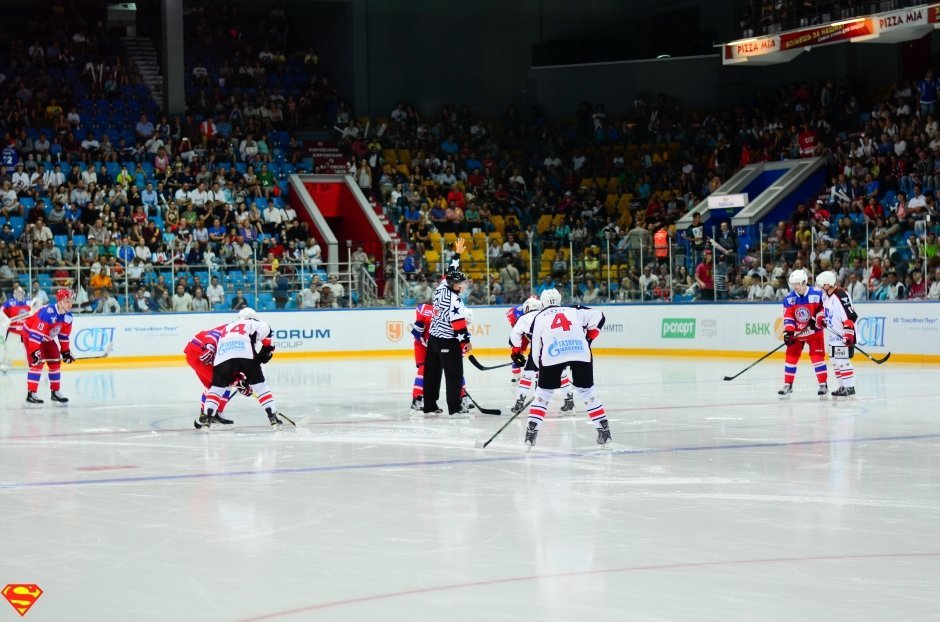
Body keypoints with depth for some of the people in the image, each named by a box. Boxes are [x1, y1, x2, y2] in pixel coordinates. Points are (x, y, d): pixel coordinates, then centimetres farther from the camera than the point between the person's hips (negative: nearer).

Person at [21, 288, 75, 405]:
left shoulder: (68, 315, -9)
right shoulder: (48, 313, -36)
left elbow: (64, 335, 6)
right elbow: (35, 334, -37)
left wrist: (65, 351, 7)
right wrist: (34, 352, -39)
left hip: (47, 338, 8)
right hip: (30, 334, -8)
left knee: (55, 362, 5)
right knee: (37, 363, -19)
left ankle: (55, 392, 16)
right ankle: (31, 394, -17)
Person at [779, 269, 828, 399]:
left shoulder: (817, 294, -16)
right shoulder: (789, 298, -7)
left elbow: (823, 309, -8)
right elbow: (788, 317, -9)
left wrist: (817, 319, -22)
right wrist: (788, 332, -19)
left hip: (814, 331, -3)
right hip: (797, 332, 3)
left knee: (817, 356, -9)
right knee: (791, 357, 2)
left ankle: (823, 385, -1)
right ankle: (787, 385, 11)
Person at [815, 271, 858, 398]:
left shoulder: (841, 296, -22)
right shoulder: (825, 295, 8)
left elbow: (851, 316, -26)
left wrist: (848, 335, -29)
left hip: (844, 336, -10)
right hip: (834, 335, 10)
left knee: (843, 361, -12)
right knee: (835, 361, 14)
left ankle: (850, 387, -8)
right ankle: (843, 386, 22)